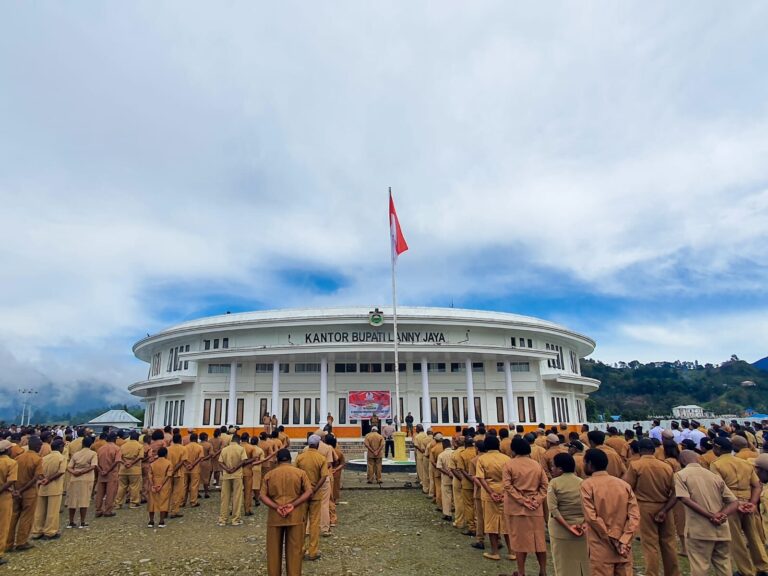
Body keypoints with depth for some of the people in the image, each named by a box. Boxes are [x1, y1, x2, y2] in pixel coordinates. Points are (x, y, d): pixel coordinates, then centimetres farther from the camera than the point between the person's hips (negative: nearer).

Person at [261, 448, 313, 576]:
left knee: (274, 549, 15)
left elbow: (262, 496, -4)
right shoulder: (301, 473, 1)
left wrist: (276, 507, -12)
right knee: (294, 549, 9)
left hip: (275, 516, 1)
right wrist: (293, 505, -13)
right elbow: (309, 492, -9)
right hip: (295, 516, -1)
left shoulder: (269, 474, 4)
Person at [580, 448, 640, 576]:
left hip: (601, 550, -4)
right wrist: (623, 541, -8)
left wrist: (614, 541, -10)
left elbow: (591, 517, -16)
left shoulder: (587, 485, -8)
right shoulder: (624, 484, 4)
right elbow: (635, 516, -4)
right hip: (624, 549, 4)